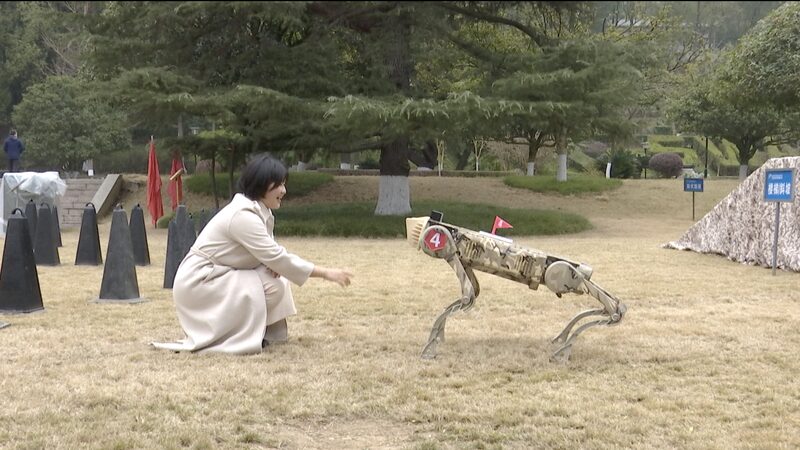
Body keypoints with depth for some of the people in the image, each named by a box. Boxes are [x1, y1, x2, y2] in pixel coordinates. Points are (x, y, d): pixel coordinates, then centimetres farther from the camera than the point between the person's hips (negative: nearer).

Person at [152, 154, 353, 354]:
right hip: (197, 282, -9)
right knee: (272, 287, -19)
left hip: (219, 275, 9)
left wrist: (274, 264, -15)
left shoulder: (261, 211, 4)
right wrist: (326, 273, -25)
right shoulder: (242, 215, -25)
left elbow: (271, 253, 11)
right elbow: (277, 258, -28)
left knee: (277, 281, -3)